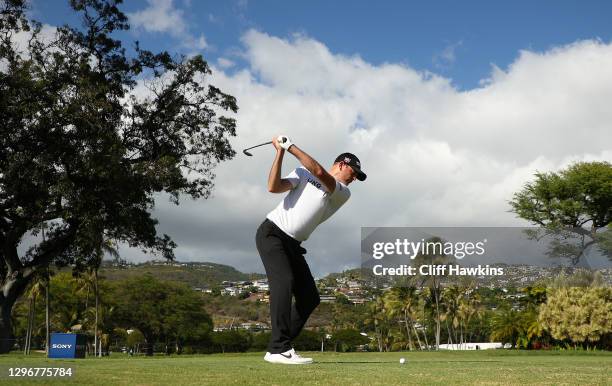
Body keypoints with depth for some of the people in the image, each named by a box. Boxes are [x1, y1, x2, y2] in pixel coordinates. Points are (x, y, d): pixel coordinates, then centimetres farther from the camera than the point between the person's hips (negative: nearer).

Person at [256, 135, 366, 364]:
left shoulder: (343, 193, 8)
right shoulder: (302, 173, 6)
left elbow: (319, 173, -11)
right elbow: (273, 187, -7)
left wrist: (290, 146, -11)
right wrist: (280, 152, -10)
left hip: (293, 245, 6)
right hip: (272, 233, -6)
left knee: (310, 297, 0)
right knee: (284, 281, -25)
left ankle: (279, 347, 7)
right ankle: (279, 349, -31)